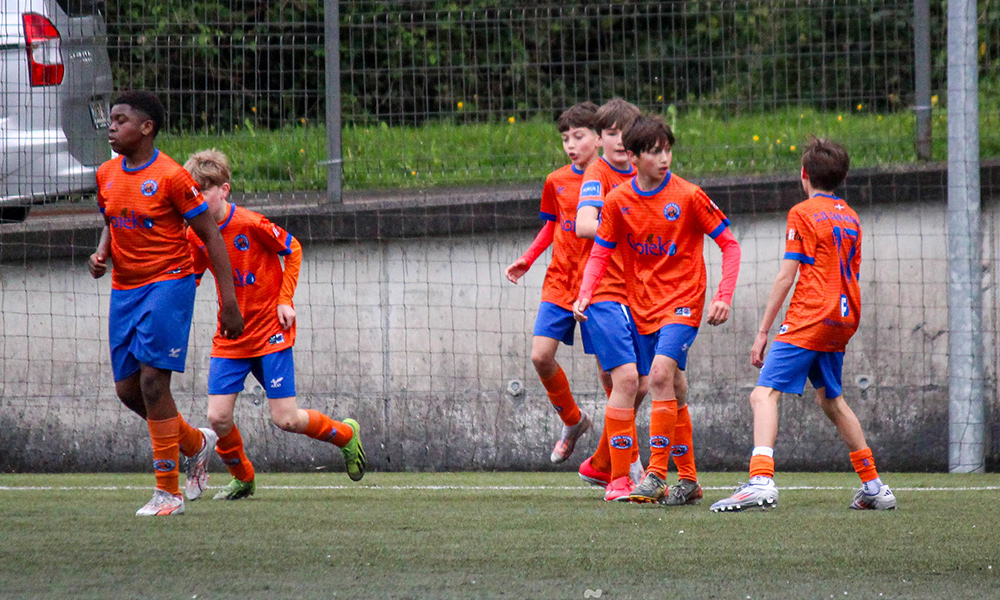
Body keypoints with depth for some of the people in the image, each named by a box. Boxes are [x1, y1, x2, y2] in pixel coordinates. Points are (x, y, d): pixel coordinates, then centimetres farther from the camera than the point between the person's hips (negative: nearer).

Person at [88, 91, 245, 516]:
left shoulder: (171, 177, -13)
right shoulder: (106, 175, 7)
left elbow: (210, 235, -8)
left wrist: (229, 301, -11)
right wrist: (102, 254, 1)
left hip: (168, 284, -7)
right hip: (124, 289, 7)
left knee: (152, 381, -15)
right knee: (128, 389, 6)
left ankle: (168, 492, -8)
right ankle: (196, 443, 32)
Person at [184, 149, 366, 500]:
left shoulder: (250, 224, -16)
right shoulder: (196, 235, -1)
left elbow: (293, 250, -2)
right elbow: (191, 277, 15)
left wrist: (285, 300, -7)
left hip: (270, 331, -5)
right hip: (230, 338, 5)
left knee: (285, 419, -8)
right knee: (218, 417, -8)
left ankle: (345, 434, 21)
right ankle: (242, 478, 18)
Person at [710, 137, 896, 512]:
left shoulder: (803, 213, -5)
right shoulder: (850, 217, 16)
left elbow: (787, 276, -9)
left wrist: (763, 332, -7)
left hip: (808, 320, -8)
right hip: (841, 322, 8)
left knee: (765, 394, -15)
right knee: (830, 399, 24)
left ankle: (761, 479, -36)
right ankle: (874, 487, 26)